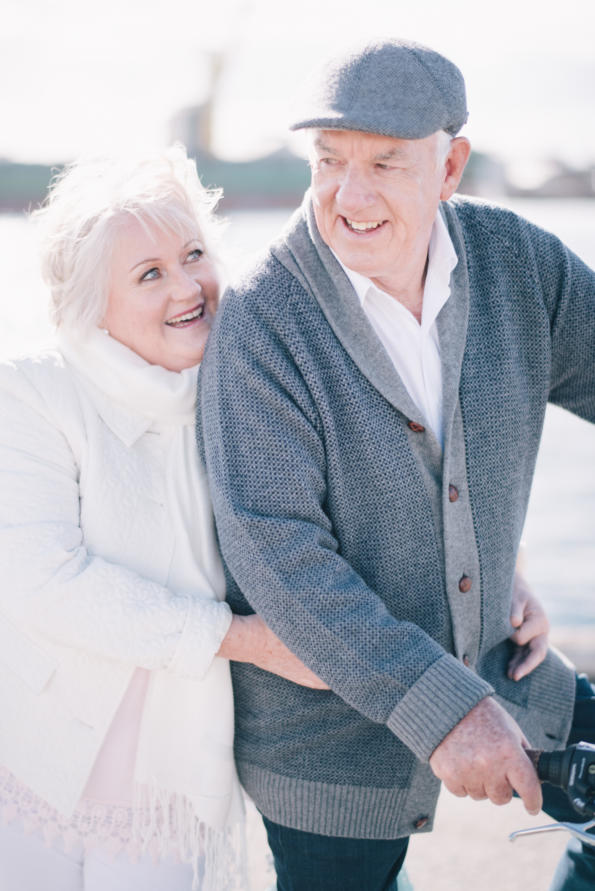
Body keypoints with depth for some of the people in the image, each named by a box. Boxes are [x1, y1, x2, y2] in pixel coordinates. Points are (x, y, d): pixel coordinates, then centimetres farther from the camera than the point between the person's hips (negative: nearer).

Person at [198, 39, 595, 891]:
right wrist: (440, 709, -31)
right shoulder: (261, 320, -22)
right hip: (330, 722, -4)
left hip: (490, 664, 5)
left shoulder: (515, 257, -8)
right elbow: (276, 551, -26)